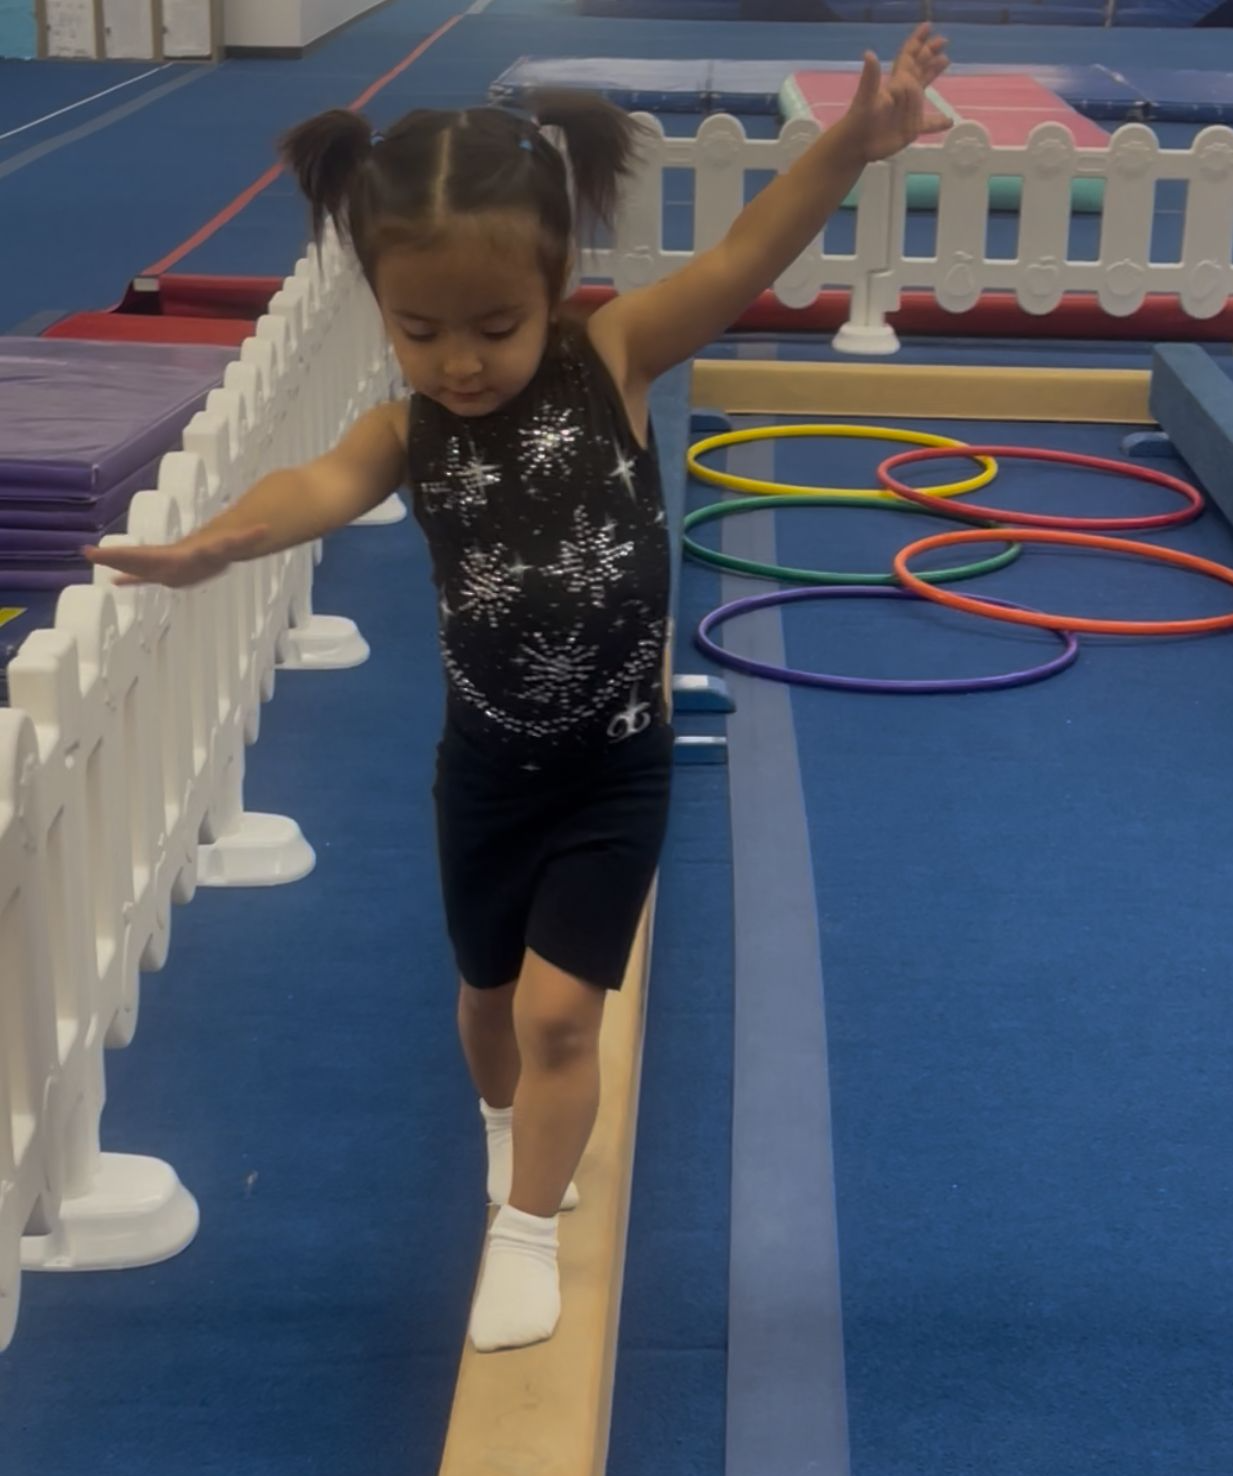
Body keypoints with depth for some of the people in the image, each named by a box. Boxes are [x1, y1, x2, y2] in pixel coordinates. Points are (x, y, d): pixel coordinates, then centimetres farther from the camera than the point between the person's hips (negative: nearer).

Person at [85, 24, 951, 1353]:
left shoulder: (613, 361, -16)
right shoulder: (410, 430, -15)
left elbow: (742, 260, -29)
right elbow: (323, 483, -36)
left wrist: (849, 147, -45)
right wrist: (223, 540, -58)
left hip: (616, 763, -2)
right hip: (488, 761, 3)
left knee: (558, 1008, -5)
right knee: (489, 993, 21)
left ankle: (528, 1233, 17)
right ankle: (510, 1123, 53)